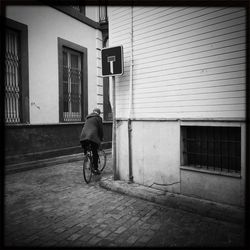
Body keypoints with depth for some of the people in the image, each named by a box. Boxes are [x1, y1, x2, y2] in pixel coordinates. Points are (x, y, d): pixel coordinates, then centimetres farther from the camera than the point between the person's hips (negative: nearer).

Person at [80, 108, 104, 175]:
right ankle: (95, 169, 6)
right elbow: (101, 128, 5)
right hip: (93, 137, -5)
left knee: (85, 153, 18)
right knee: (95, 153, 2)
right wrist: (101, 138, 18)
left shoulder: (87, 118, 28)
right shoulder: (98, 118, 8)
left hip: (83, 136, 6)